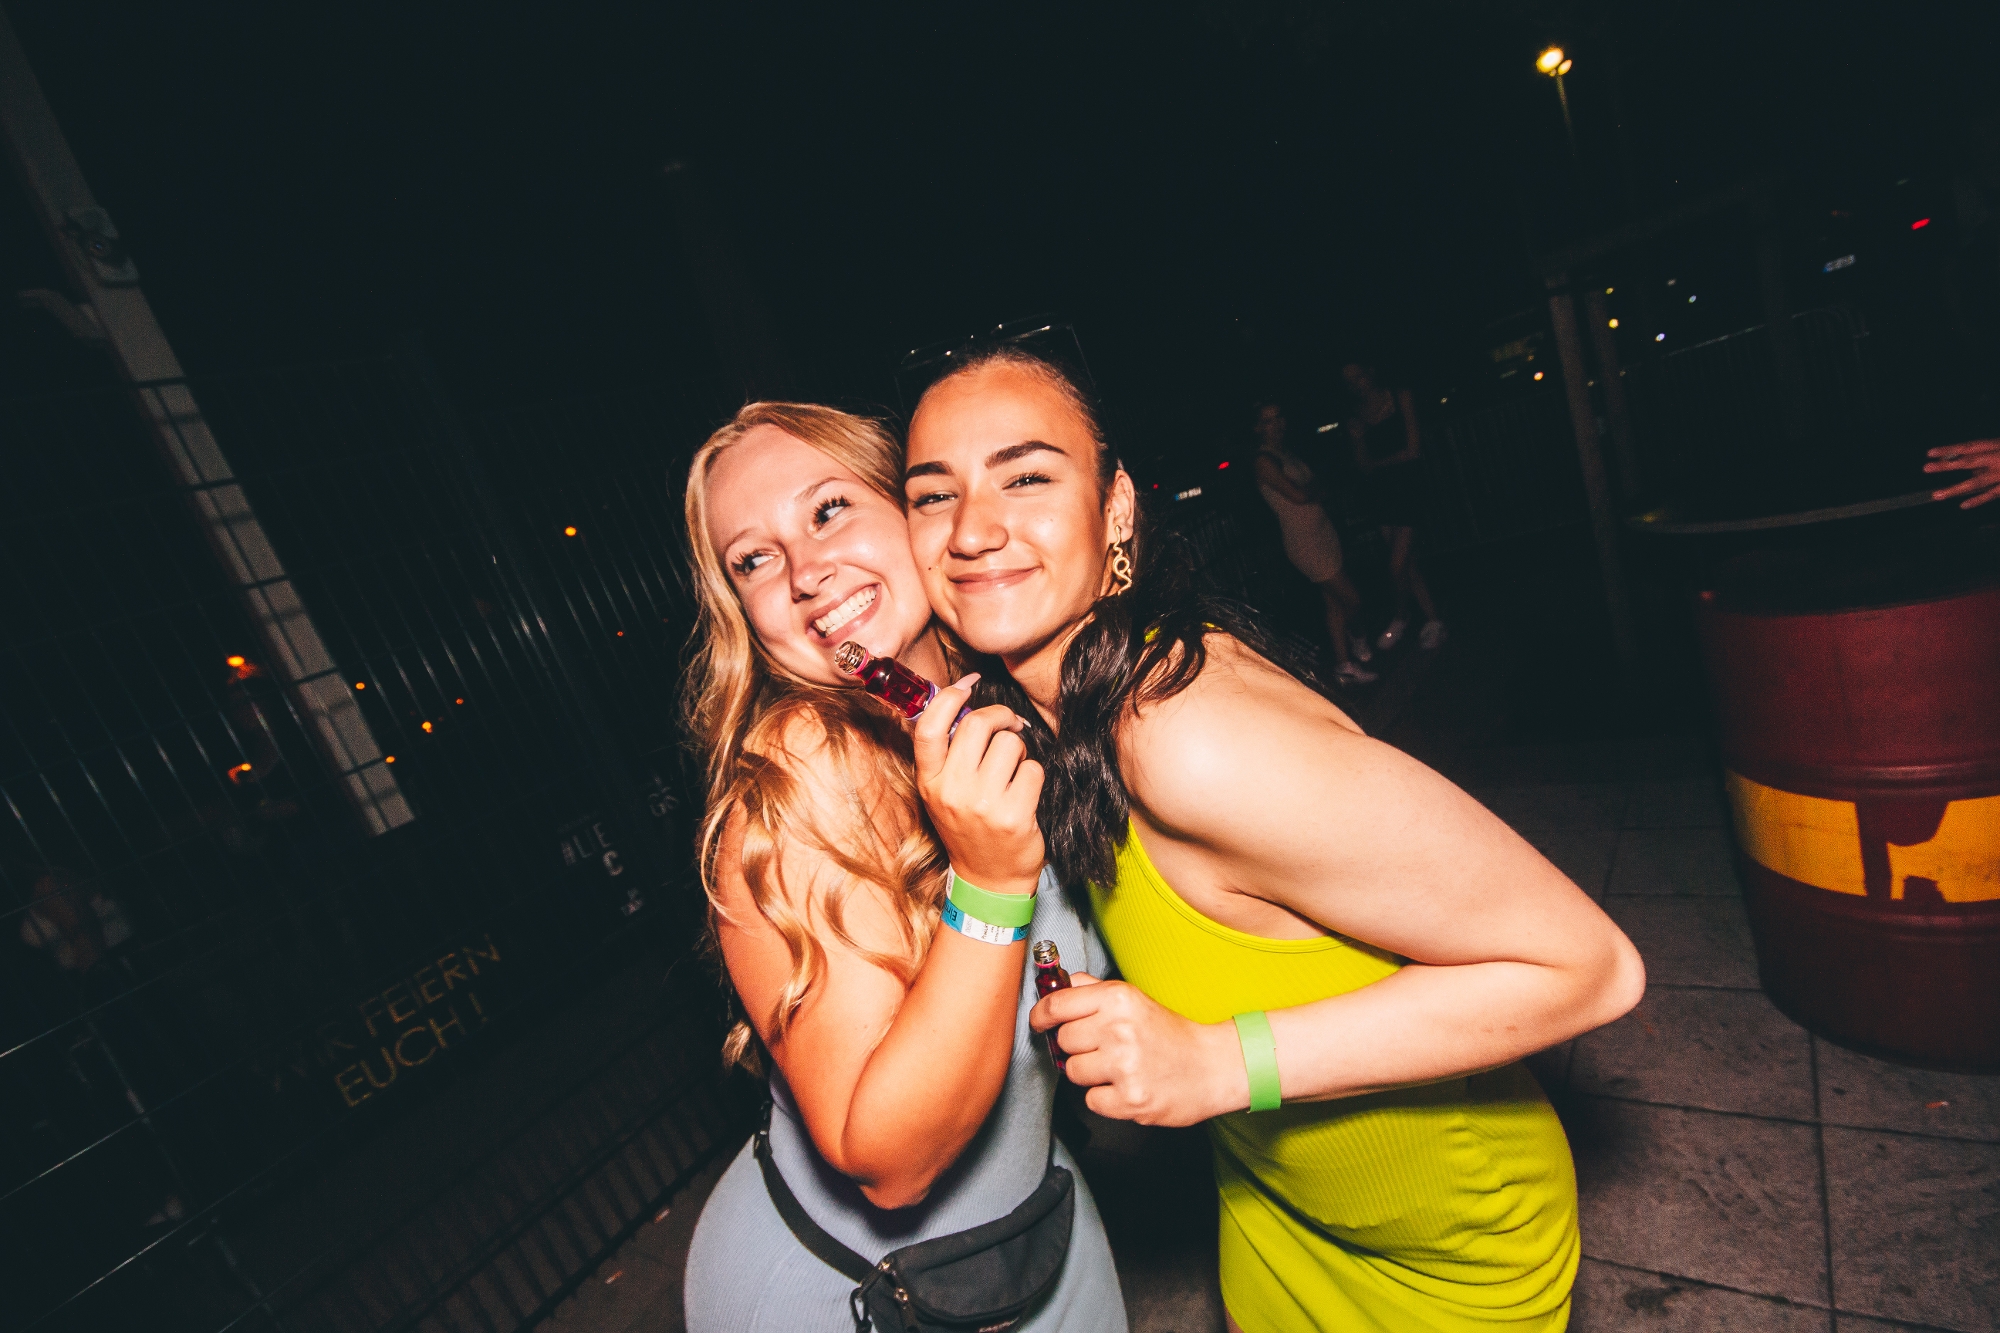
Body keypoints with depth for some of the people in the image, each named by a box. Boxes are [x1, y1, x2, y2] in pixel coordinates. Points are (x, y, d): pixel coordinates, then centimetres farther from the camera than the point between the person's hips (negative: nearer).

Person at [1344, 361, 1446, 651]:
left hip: (1408, 488, -4)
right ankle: (1432, 620, 18)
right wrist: (1358, 440, -14)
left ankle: (1401, 619, 17)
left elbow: (1413, 451, -6)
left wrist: (1378, 463, 3)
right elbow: (1364, 465, 2)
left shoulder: (1401, 398, -1)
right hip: (1383, 494, 4)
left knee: (1397, 565, -8)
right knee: (1408, 562, 6)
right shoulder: (1357, 417, 8)